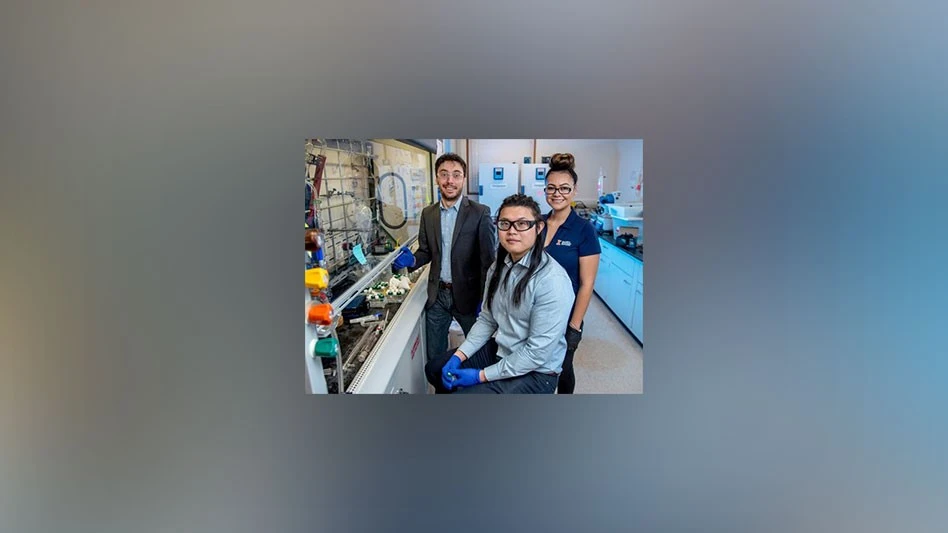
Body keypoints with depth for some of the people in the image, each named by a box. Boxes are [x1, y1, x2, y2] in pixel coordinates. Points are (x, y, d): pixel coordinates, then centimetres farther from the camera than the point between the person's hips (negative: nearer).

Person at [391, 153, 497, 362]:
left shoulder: (480, 213, -12)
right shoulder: (428, 213, 3)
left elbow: (488, 260, -10)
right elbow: (426, 251, 11)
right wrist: (412, 260, -11)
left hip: (467, 294, -4)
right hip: (437, 295, 4)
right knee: (434, 355, 15)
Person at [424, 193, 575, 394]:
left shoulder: (552, 280, -26)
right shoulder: (498, 267, 0)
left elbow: (538, 352, -25)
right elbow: (487, 319, 7)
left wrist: (481, 376, -21)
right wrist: (459, 355, -6)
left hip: (535, 372, -7)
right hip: (500, 350, 7)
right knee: (435, 369, 11)